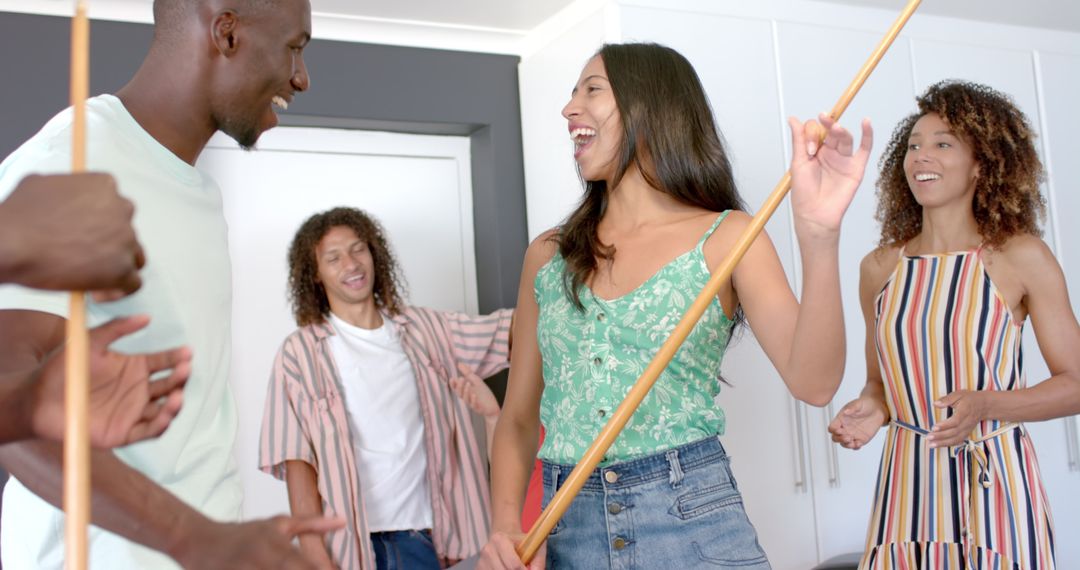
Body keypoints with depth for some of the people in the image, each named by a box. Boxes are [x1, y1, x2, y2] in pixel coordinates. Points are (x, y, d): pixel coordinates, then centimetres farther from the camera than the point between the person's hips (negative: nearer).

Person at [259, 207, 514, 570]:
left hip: (417, 534, 3)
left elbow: (517, 329, 2)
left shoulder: (423, 330, 6)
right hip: (347, 540, -3)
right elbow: (297, 462, -7)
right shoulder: (301, 353, -4)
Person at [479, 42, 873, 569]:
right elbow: (519, 418, 10)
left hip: (691, 524, -3)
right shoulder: (547, 256, 6)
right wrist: (506, 526, -7)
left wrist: (819, 234, -30)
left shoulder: (725, 237, -3)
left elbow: (812, 382, -17)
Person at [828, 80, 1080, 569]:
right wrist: (872, 409, -6)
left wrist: (984, 405, -18)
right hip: (907, 483, 3)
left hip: (995, 483, -2)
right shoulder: (879, 268, 4)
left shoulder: (1021, 258, -4)